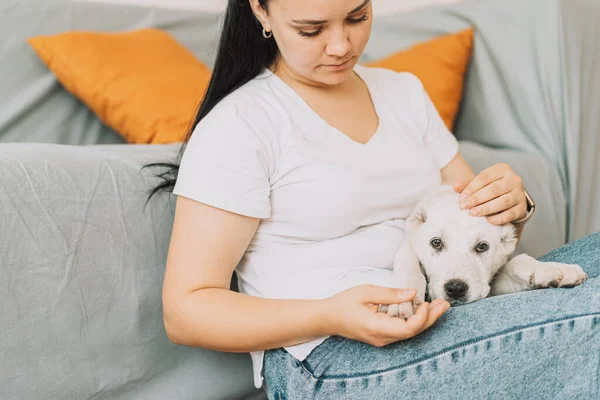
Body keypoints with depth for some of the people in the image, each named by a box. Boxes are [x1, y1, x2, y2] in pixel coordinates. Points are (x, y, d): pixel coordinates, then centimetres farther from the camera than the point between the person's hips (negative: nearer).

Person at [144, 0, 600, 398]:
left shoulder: (404, 91, 15)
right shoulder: (235, 127, -6)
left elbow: (473, 220, 18)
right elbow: (185, 310, -9)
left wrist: (511, 205, -8)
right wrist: (330, 316, -25)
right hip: (325, 357, -7)